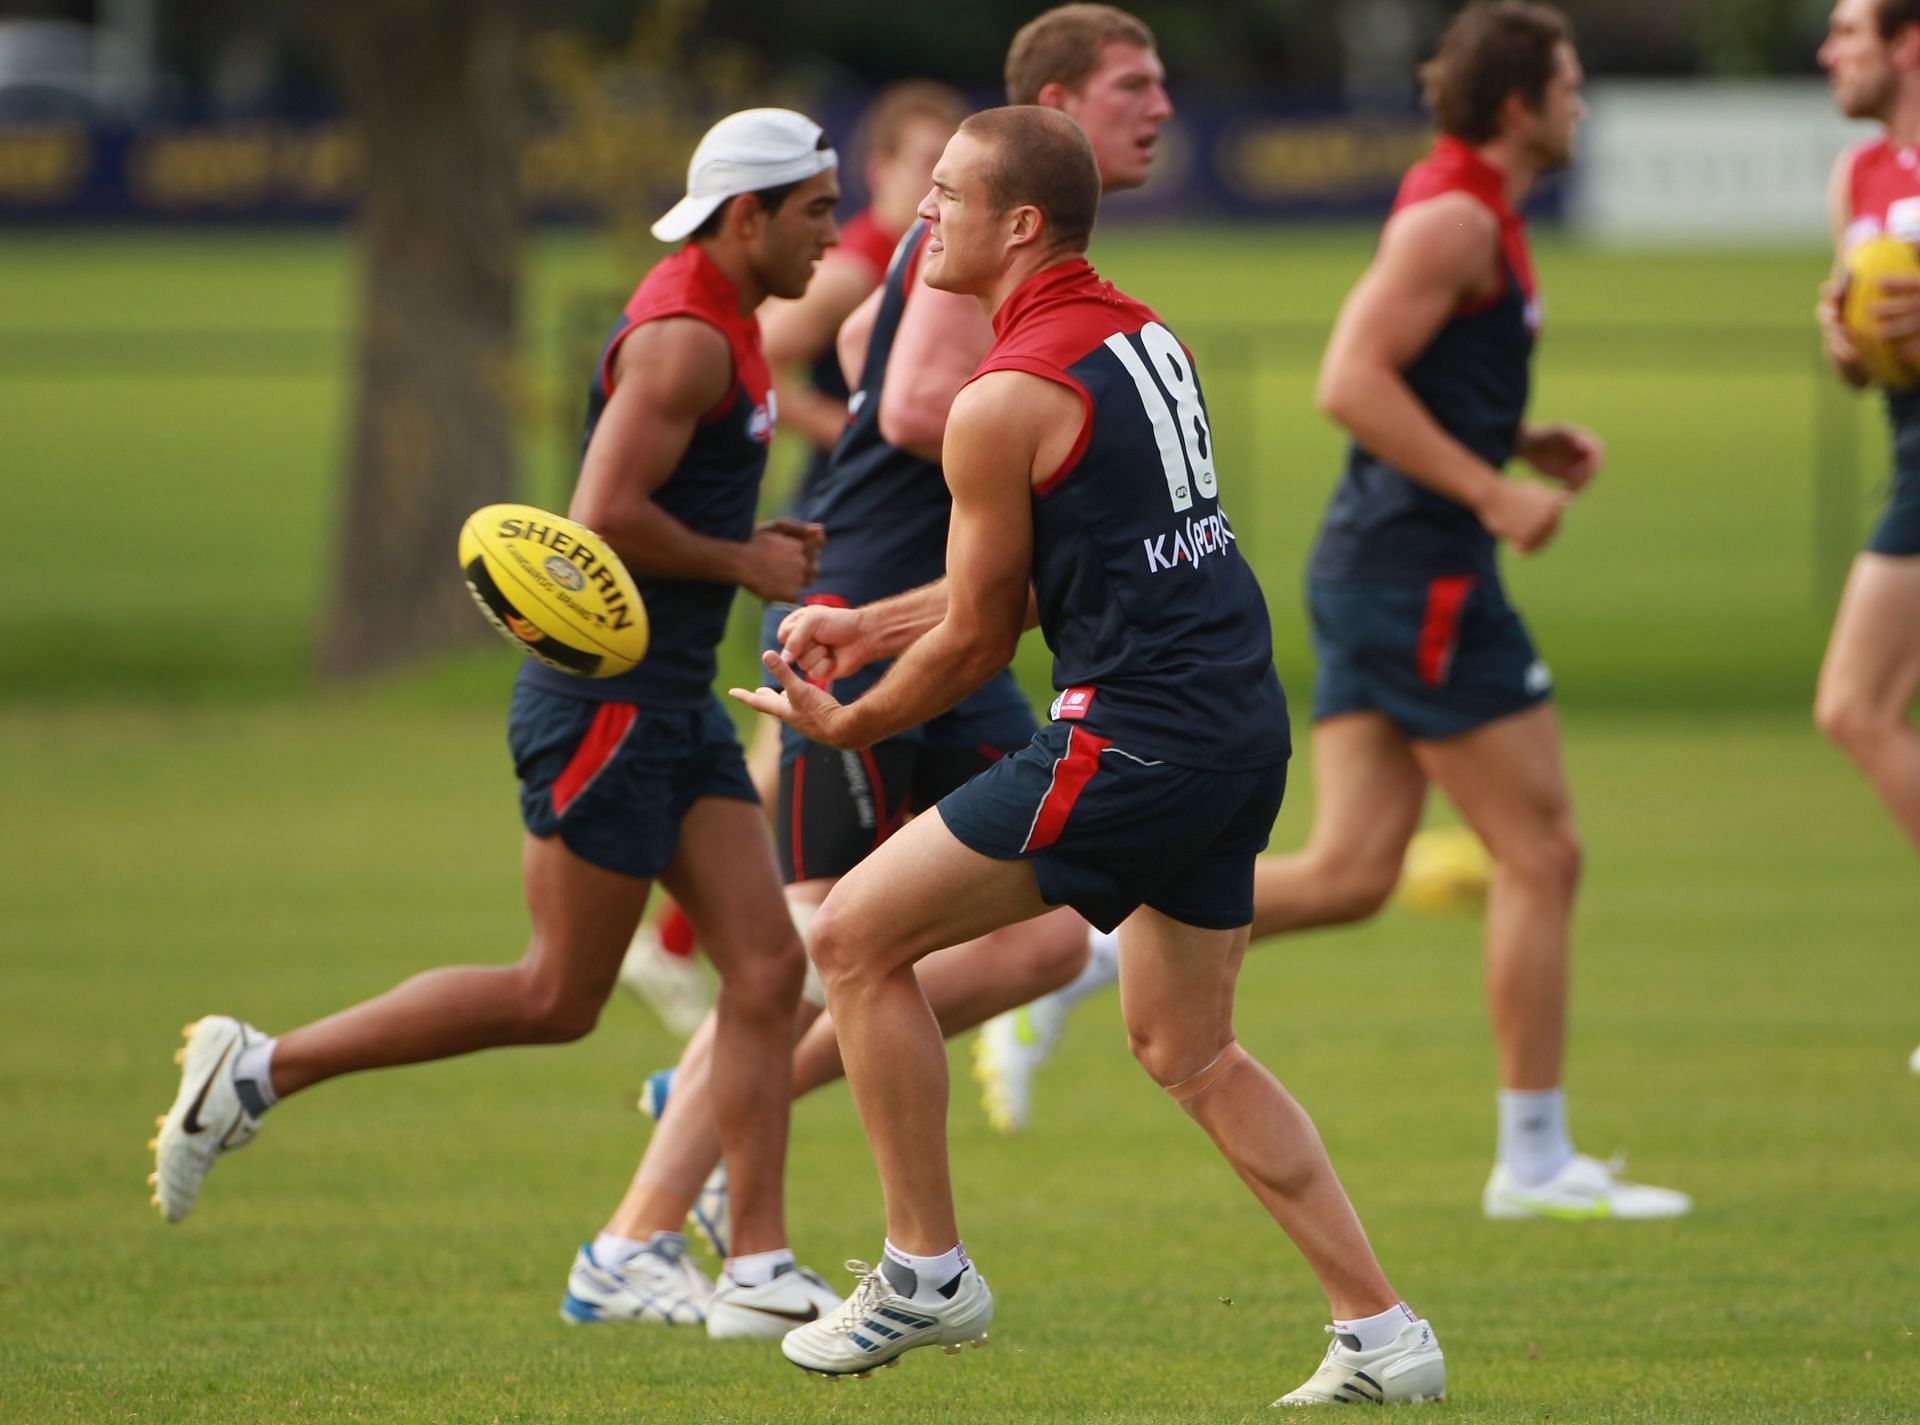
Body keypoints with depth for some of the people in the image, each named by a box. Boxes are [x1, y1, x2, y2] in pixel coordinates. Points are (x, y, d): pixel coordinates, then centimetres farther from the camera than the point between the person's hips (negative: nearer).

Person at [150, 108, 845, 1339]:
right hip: (607, 702, -10)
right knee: (557, 998, -4)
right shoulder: (684, 335, -17)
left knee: (767, 968, 0)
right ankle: (261, 1069, 5)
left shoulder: (723, 325, 15)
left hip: (675, 704, 10)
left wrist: (753, 546, 11)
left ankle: (755, 1266, -3)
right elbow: (606, 515, -25)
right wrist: (741, 563, -14)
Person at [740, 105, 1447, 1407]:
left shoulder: (1009, 400, -13)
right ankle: (1382, 1335, 15)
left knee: (858, 935, 2)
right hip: (1244, 726, 9)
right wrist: (867, 626, 24)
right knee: (1188, 1051, 20)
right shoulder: (1140, 335, 14)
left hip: (1138, 738, -9)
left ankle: (928, 1272, 7)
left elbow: (978, 642, -5)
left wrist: (844, 722, 12)